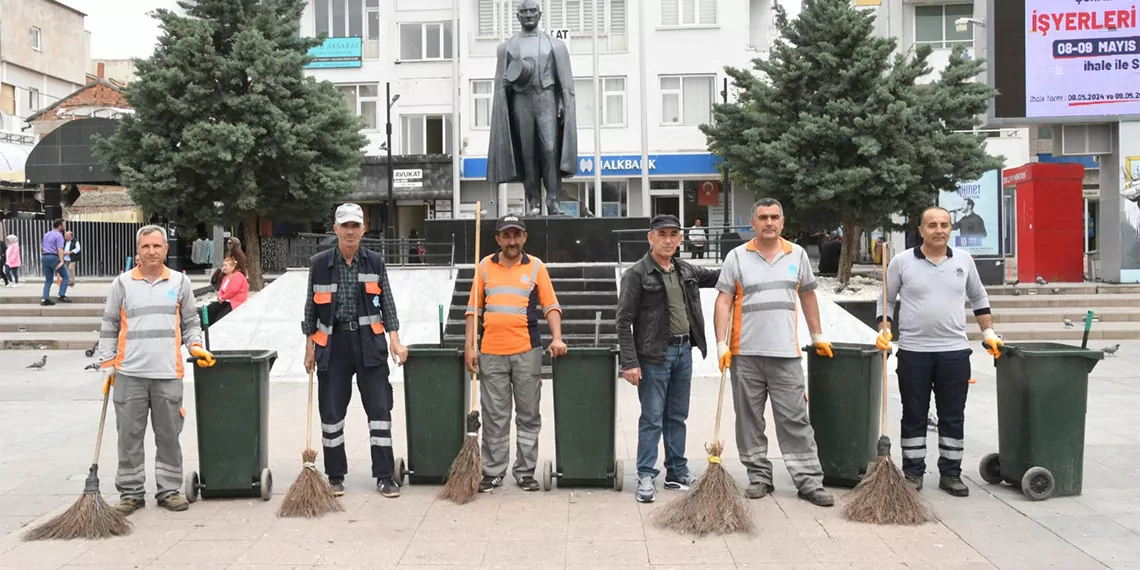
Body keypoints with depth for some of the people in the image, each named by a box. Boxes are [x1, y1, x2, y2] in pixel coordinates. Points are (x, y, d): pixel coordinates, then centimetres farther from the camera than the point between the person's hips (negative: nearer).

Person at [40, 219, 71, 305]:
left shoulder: (46, 234, 17)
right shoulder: (59, 235, -9)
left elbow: (42, 247, 26)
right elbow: (60, 249, -20)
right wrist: (61, 261, -29)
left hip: (44, 258, 8)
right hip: (54, 257, -8)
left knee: (48, 280, 10)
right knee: (65, 276, 3)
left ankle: (45, 299, 1)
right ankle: (62, 295, -7)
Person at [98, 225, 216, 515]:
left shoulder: (180, 282, 9)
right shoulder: (122, 283, 6)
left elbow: (190, 322, 17)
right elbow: (109, 328, 9)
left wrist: (195, 346, -1)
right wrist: (107, 365, 4)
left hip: (168, 373, 1)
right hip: (129, 374, 0)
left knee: (169, 436, 6)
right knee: (130, 436, 4)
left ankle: (169, 490, 16)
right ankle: (131, 493, 15)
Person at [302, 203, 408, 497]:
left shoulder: (375, 262, 6)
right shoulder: (320, 263, 3)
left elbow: (387, 303, 6)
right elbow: (311, 307, 8)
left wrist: (394, 339, -4)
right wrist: (310, 346, 5)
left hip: (369, 341, 0)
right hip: (332, 342, 0)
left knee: (380, 407, -1)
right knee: (331, 410, 4)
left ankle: (385, 476, 6)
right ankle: (335, 476, 18)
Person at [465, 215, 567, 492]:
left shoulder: (536, 266, 5)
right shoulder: (485, 266, 8)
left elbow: (551, 306, 3)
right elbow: (474, 309, 9)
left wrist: (557, 338, -12)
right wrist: (470, 346, 2)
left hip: (527, 351, 0)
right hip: (491, 352, 1)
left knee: (529, 415, 5)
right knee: (494, 417, 4)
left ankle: (525, 472, 14)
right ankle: (493, 472, 13)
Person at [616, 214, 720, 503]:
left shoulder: (686, 271, 10)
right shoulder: (637, 274, -9)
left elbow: (717, 276, 27)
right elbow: (624, 320, -11)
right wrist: (629, 362, -17)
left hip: (684, 350, 6)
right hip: (654, 355, -6)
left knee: (677, 416, 14)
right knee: (652, 418, -3)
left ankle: (677, 473, 24)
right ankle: (646, 476, 6)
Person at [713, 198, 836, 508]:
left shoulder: (797, 254, 9)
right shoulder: (737, 257, 2)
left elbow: (807, 295, 19)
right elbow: (724, 301, -1)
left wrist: (818, 336, 20)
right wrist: (721, 344, -9)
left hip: (786, 354, 1)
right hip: (745, 354, 0)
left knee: (795, 420, 1)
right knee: (749, 420, 7)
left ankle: (810, 481, 5)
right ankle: (759, 477, 19)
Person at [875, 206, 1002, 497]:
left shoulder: (964, 260, 7)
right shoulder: (902, 262, 0)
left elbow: (978, 298, 19)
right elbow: (885, 300, 7)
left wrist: (989, 333, 14)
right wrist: (884, 330, -7)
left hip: (955, 351, 2)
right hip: (913, 351, -2)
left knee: (953, 417, 7)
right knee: (914, 416, 6)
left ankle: (950, 473, 17)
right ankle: (913, 473, 15)